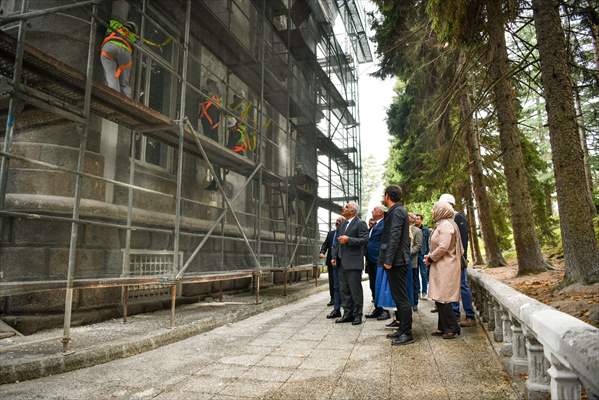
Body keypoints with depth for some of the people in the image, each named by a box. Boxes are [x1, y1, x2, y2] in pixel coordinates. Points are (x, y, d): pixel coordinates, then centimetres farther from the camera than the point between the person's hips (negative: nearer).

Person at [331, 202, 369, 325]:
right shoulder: (343, 225, 19)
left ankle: (357, 315, 10)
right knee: (344, 290, 11)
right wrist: (334, 256, 14)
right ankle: (347, 314, 20)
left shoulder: (360, 223, -5)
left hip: (353, 263, -8)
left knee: (355, 290, 0)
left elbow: (365, 240, -15)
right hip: (342, 263, 8)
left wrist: (349, 239, -21)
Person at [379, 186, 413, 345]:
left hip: (396, 261, -10)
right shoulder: (398, 211, 17)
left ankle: (406, 333, 2)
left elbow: (395, 237, -20)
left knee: (401, 298, -4)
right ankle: (403, 329, 23)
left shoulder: (396, 212, -13)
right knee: (399, 297, 15)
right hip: (398, 261, 10)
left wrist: (388, 260, -20)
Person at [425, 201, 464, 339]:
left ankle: (453, 329, 3)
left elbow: (443, 247, -22)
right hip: (441, 267, 10)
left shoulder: (445, 225, -15)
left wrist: (430, 258, -11)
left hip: (445, 267, -10)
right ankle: (443, 327, 19)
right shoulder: (441, 224, 16)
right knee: (440, 299, 12)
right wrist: (430, 256, 8)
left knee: (442, 299, -5)